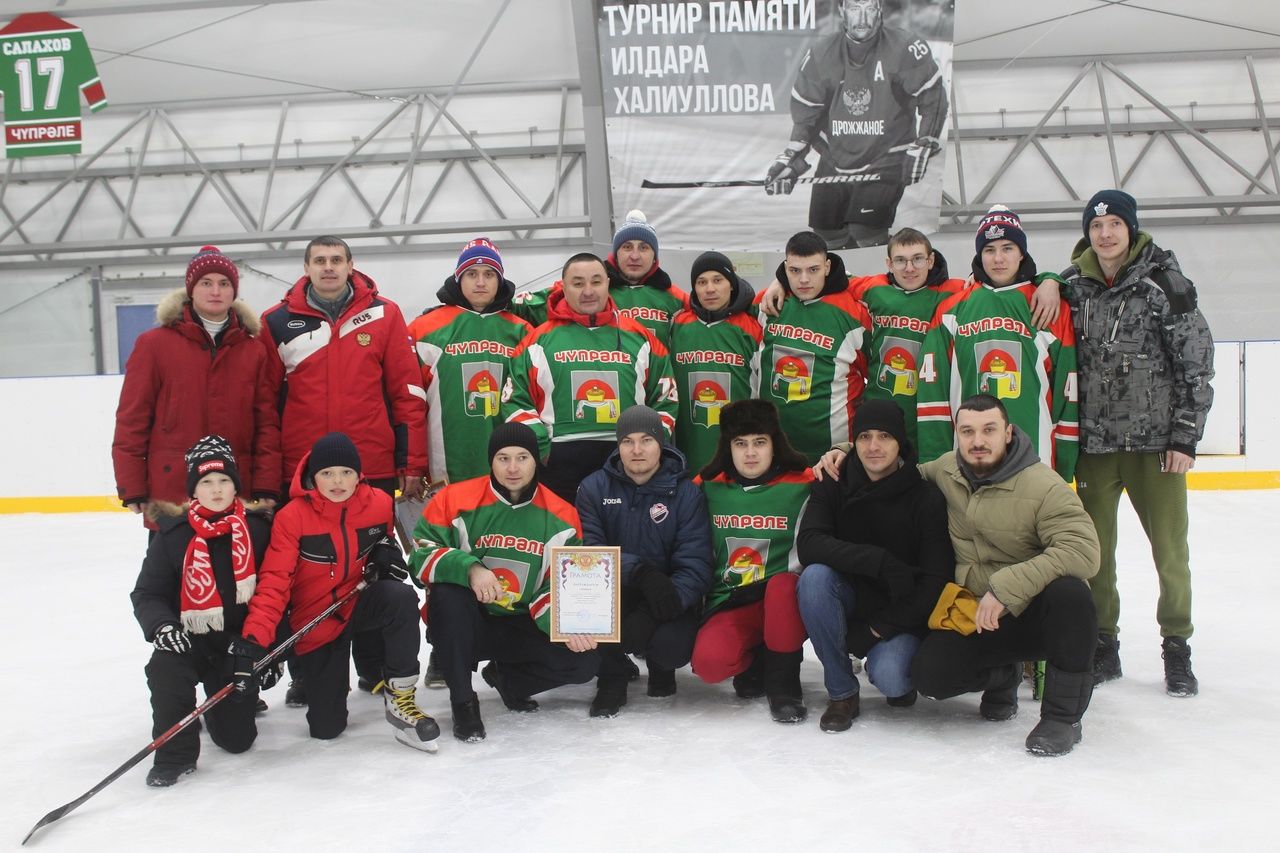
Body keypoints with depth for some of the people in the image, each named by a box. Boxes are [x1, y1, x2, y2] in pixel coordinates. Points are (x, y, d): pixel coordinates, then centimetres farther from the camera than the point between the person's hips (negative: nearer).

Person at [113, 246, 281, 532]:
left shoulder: (254, 350, 8)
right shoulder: (154, 344, 1)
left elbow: (267, 422, 5)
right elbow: (132, 418, 0)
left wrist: (266, 487, -2)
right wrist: (132, 488, -3)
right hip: (171, 495, -2)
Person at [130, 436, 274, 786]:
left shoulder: (258, 529, -4)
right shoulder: (173, 535, -6)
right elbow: (147, 593, -2)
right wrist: (161, 625, -23)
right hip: (190, 639, -1)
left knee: (238, 738, 1)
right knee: (165, 668, -35)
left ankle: (221, 702, 38)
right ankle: (175, 753, -14)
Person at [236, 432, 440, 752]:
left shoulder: (379, 503, -7)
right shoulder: (292, 516, -16)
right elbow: (274, 579, -20)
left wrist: (387, 551, -8)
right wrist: (254, 636, -32)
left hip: (361, 604, 2)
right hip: (314, 622, -1)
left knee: (400, 597, -35)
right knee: (326, 727, -2)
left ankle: (399, 696, -19)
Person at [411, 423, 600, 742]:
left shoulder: (560, 516, -2)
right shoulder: (455, 500, -10)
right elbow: (422, 552, -16)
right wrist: (470, 568, -34)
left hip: (522, 628, 2)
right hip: (468, 624, -2)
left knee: (584, 660, -19)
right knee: (447, 592, -35)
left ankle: (506, 678, 12)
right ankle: (462, 701, -17)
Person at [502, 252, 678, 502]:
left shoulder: (640, 339, 11)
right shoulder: (539, 341, 6)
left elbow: (665, 399, 13)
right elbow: (515, 400, 5)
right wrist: (541, 449, -6)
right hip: (560, 466, -2)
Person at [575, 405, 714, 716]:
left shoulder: (687, 494, -5)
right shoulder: (594, 488, -2)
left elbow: (694, 565, -14)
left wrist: (671, 599, -34)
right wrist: (638, 571, -33)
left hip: (665, 600, -1)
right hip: (613, 598, 1)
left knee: (673, 647, -32)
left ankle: (658, 663, 12)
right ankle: (612, 676, -7)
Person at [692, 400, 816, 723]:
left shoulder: (803, 486, -2)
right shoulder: (708, 488, 6)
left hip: (784, 601, -1)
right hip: (729, 603, 2)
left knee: (782, 586, -37)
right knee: (708, 662, -28)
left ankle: (783, 681, -14)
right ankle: (756, 663, 7)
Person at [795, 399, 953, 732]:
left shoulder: (926, 498, -11)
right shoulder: (833, 485, -5)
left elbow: (937, 578, -13)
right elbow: (808, 544, -21)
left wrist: (883, 626, -19)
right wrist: (878, 560, -32)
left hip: (900, 611, -2)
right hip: (850, 599, 2)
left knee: (888, 677, -31)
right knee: (814, 576, -30)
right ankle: (842, 693, -12)